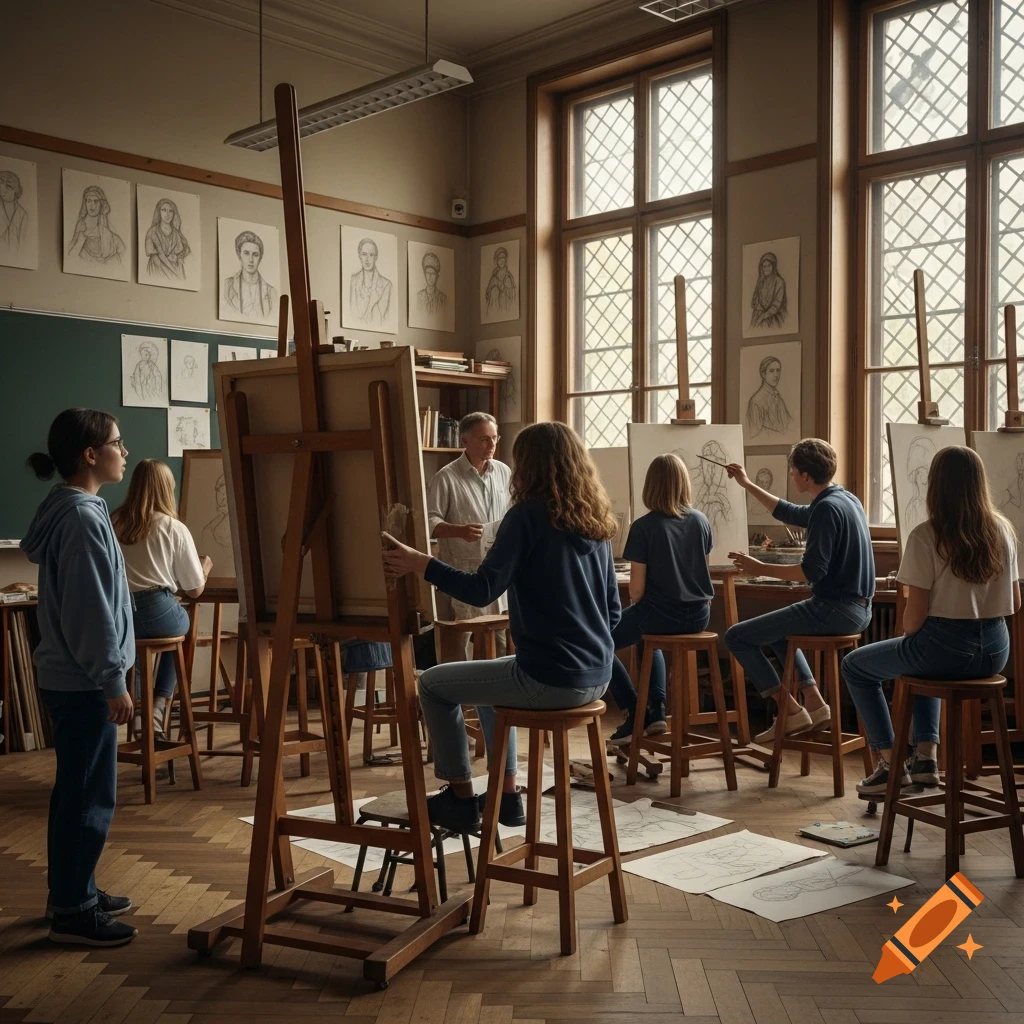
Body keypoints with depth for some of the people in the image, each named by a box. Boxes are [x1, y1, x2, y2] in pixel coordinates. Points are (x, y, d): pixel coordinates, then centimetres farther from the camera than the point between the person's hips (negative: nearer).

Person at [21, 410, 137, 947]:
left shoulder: (68, 510, 12)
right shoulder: (82, 518, -19)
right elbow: (91, 611, -21)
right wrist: (114, 682, -18)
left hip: (68, 676, 10)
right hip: (84, 681, -10)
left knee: (76, 791, 17)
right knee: (91, 795, -2)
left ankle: (74, 893, 29)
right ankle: (72, 912, 7)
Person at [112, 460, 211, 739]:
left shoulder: (112, 523, 6)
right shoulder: (175, 528, -1)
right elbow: (194, 589, 5)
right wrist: (205, 568, 27)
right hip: (157, 614, -3)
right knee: (183, 623, 30)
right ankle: (158, 706, 17)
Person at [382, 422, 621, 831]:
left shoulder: (529, 514, -11)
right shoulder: (595, 521, 10)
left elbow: (483, 590, -19)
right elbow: (612, 610, 15)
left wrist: (420, 564, -12)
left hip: (551, 678, -8)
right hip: (596, 676, 8)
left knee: (433, 684, 12)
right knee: (490, 679, 33)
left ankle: (460, 799, 21)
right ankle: (506, 795, 35)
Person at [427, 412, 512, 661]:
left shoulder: (504, 472, 7)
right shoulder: (446, 478, -10)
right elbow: (429, 521, -14)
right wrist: (460, 531, -29)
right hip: (460, 571, -5)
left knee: (501, 637, 14)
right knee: (455, 640, 2)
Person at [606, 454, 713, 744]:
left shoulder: (643, 526, -13)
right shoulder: (702, 521, 2)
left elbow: (637, 589, -13)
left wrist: (638, 609, 8)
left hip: (661, 613, -6)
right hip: (699, 614, 6)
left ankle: (637, 714, 12)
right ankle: (656, 713, 23)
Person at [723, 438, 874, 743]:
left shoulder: (827, 508, -18)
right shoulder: (845, 499, 12)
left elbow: (812, 572, -24)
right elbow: (789, 514, 26)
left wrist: (760, 568, -14)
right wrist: (747, 484, 29)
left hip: (834, 609, -10)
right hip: (857, 607, 10)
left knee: (737, 636, -3)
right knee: (777, 629, 34)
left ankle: (792, 712, 0)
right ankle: (815, 704, 23)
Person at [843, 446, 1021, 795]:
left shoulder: (926, 535, -15)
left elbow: (915, 615, -14)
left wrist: (908, 637, 7)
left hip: (945, 646, -6)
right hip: (996, 649, 6)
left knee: (854, 665, 19)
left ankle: (892, 763, 19)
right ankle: (926, 754, 29)